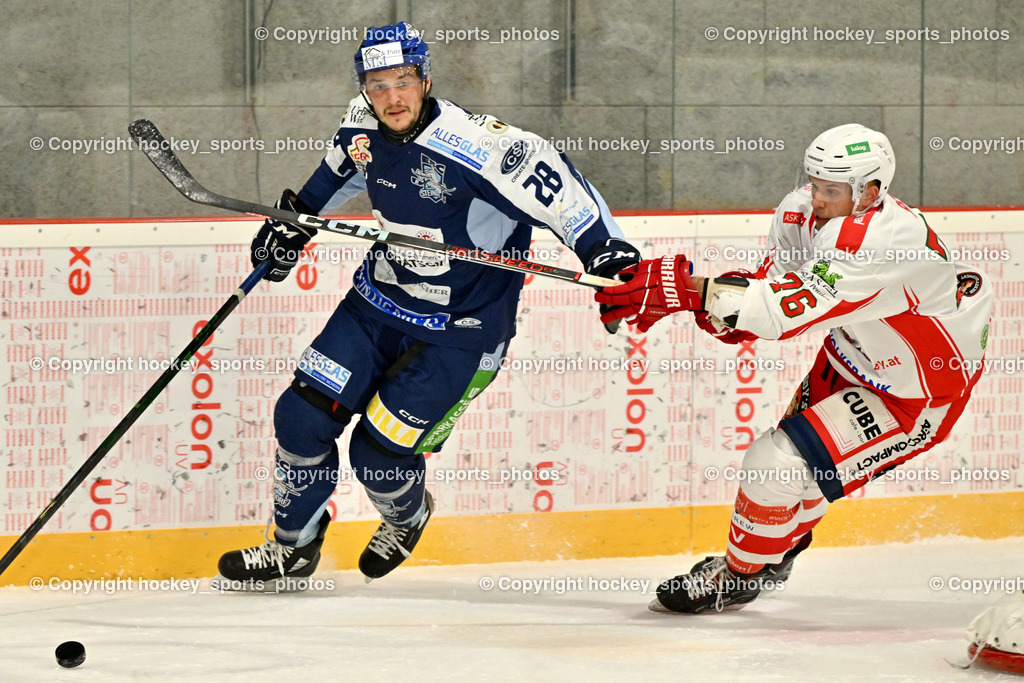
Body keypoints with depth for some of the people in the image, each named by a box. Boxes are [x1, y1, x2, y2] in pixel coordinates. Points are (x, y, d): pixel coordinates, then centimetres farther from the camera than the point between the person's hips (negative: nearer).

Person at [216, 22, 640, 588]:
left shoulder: (472, 147, -28)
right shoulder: (362, 125, -5)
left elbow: (552, 184, -28)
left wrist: (606, 251, -36)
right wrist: (297, 220, 21)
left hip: (461, 328, -6)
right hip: (380, 297, 6)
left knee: (378, 453, -7)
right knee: (302, 416, 0)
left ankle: (407, 518, 29)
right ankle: (294, 547, 21)